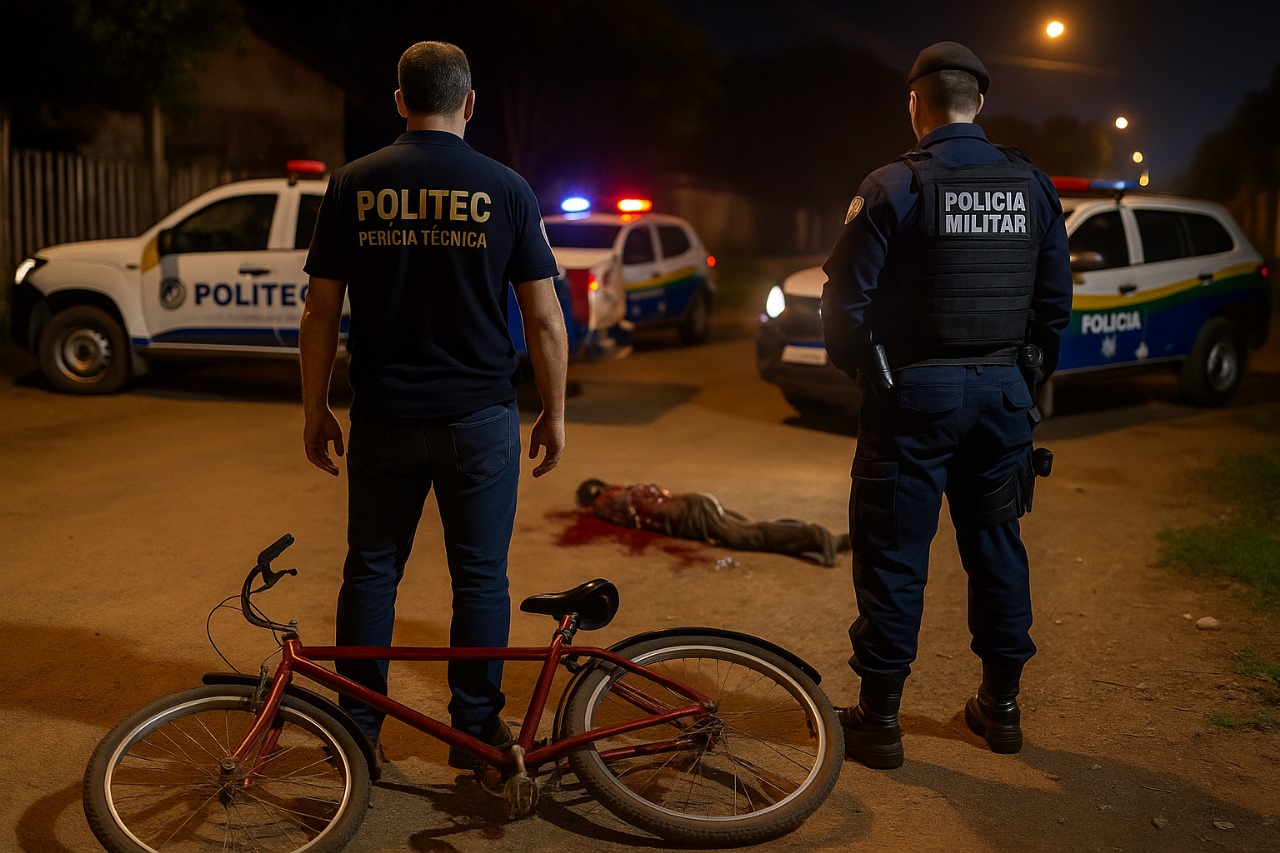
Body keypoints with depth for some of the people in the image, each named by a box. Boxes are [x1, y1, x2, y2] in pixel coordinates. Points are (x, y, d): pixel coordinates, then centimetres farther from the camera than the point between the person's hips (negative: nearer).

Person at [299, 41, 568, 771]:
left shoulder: (353, 184, 0)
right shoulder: (506, 189, -3)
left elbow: (321, 312, -1)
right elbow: (544, 316, -4)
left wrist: (316, 410, 8)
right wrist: (555, 415, 5)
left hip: (384, 418, 2)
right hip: (480, 418, -1)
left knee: (371, 572, 14)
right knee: (480, 575, 10)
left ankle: (358, 727, 24)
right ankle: (477, 729, 19)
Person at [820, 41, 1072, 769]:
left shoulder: (893, 188, -11)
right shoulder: (1032, 185, 4)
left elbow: (847, 299, -11)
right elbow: (1056, 298, 8)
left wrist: (863, 370, 5)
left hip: (915, 392, -5)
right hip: (1003, 393, 5)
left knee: (894, 554, 3)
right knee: (997, 544, 15)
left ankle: (880, 717, 10)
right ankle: (1002, 705, 25)